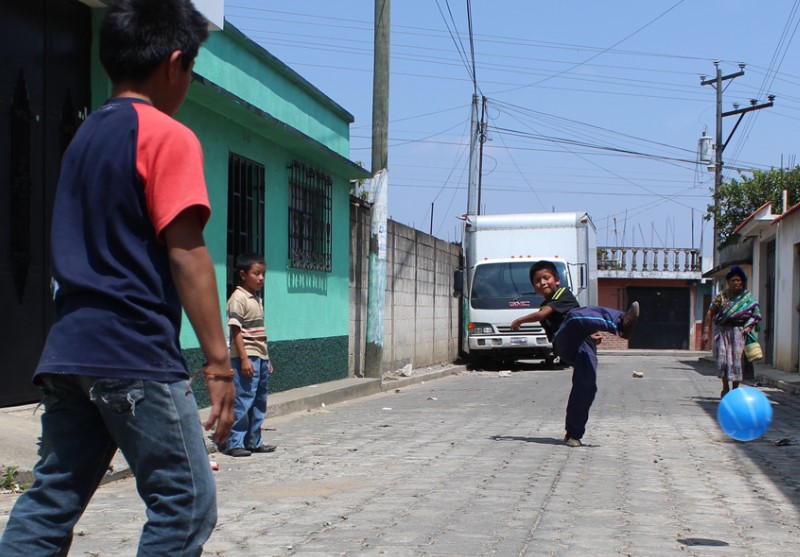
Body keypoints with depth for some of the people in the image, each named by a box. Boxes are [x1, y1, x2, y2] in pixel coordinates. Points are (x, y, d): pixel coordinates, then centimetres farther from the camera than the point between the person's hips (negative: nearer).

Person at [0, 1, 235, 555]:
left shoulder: (84, 136, 19)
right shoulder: (167, 136, -6)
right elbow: (186, 254, -13)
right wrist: (219, 361, -13)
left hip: (69, 352, 8)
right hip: (137, 356, -8)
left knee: (53, 500, 9)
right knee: (188, 504, -1)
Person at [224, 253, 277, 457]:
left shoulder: (257, 299, 17)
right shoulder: (238, 298, -10)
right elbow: (236, 331, -15)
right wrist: (244, 359, -21)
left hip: (260, 357, 9)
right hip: (247, 358, -9)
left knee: (259, 402, 12)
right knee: (243, 401, -8)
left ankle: (254, 441, 19)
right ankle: (234, 443, -3)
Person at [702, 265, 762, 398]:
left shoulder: (747, 297, 4)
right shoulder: (721, 296, 4)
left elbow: (755, 314, 6)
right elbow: (710, 313, 4)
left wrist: (749, 327, -11)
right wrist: (706, 332, -3)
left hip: (738, 331, -1)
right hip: (723, 331, 1)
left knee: (736, 359, -3)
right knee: (723, 358, -4)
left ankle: (735, 389, 7)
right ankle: (725, 387, 13)